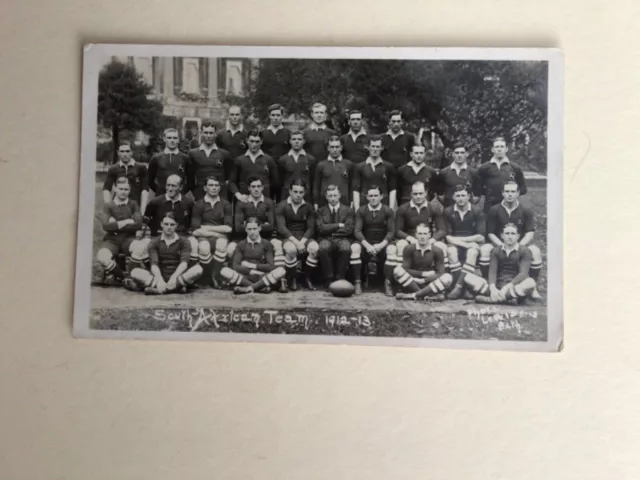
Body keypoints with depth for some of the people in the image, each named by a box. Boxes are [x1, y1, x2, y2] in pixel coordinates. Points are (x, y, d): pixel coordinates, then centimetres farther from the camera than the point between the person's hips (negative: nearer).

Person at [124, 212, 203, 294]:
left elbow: (184, 262, -11)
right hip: (160, 276, 1)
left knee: (198, 269, -29)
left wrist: (174, 277, -30)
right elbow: (154, 264, -8)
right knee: (135, 272, -23)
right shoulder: (154, 243, 8)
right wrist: (160, 279, -29)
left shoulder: (184, 242, 6)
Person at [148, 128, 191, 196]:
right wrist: (158, 191, 4)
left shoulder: (185, 158, 5)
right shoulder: (156, 158, 7)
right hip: (161, 196, 0)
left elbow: (191, 180, 8)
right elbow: (150, 180, 13)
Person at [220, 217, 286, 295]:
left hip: (262, 277, 0)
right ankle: (261, 287, -27)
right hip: (245, 277, 0)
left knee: (281, 271, -29)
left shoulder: (266, 244, 11)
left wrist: (252, 265, -3)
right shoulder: (241, 244, 12)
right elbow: (235, 266, -1)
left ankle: (247, 288, -28)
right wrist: (251, 271, -11)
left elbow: (271, 266, 0)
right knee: (224, 271, -28)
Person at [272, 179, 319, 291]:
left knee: (314, 248, -30)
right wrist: (295, 241, -21)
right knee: (291, 249, -37)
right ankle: (292, 279, -14)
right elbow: (281, 227, -9)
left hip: (304, 237, 3)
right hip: (287, 237, -2)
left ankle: (308, 278, -10)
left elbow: (311, 228, 3)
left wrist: (302, 241, -16)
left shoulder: (309, 207, 8)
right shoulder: (281, 206, 0)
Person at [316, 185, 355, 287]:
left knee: (346, 249, -36)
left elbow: (349, 229, 0)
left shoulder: (347, 210, 12)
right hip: (326, 239, 0)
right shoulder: (321, 211, 13)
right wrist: (338, 225, -5)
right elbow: (321, 228, -2)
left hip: (341, 239, 0)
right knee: (323, 248, -36)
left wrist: (331, 231, -2)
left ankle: (340, 278, -19)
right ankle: (329, 278, -20)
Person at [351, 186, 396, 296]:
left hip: (382, 243, 0)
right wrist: (367, 245, -23)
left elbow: (391, 231, -3)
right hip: (366, 242, 0)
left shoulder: (388, 211, 2)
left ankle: (388, 284, -26)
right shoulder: (361, 211, 2)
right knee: (354, 248, -32)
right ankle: (357, 283, -26)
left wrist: (381, 245, -21)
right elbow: (357, 231, -6)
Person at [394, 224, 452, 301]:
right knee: (398, 270, -27)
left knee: (447, 278, -26)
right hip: (412, 283, -1)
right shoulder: (409, 249, -3)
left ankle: (413, 295, -26)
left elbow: (440, 273, -7)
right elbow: (405, 270, -7)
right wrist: (424, 274, -9)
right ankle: (429, 295, -27)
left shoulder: (437, 251, -2)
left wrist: (423, 281, -15)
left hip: (429, 284, 1)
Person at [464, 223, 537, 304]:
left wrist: (508, 286, -26)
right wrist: (492, 288, -22)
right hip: (497, 286, 2)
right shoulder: (496, 251, 14)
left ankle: (489, 299, -36)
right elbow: (492, 271, 0)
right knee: (468, 277, -20)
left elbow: (523, 273, -9)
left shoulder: (525, 251, 6)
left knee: (530, 283, -37)